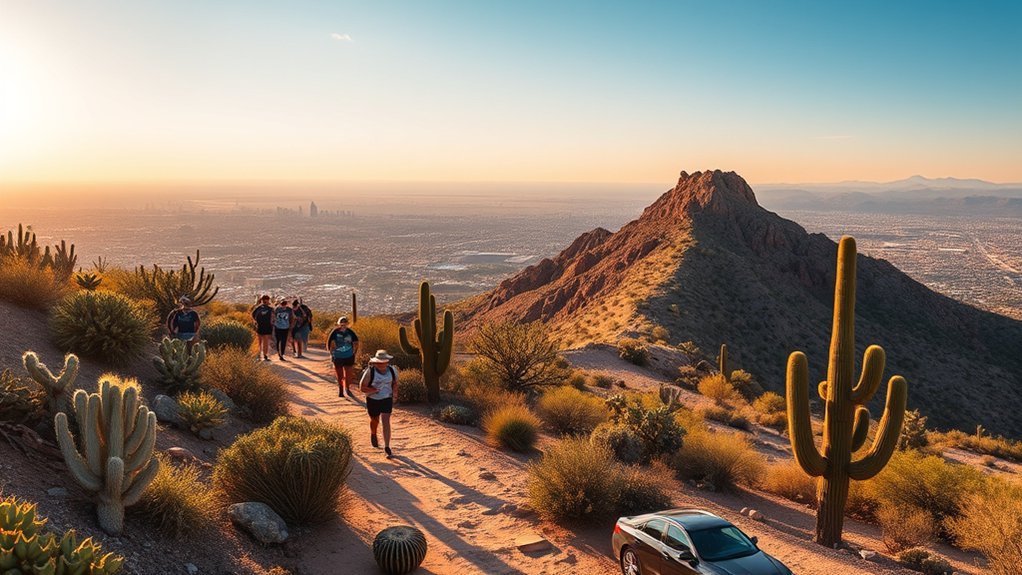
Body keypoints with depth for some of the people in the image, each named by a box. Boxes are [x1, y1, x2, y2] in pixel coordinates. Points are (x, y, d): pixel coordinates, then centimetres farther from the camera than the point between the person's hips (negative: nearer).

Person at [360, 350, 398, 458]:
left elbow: (395, 383, 12)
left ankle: (387, 447, -10)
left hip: (387, 399, 1)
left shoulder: (392, 370, -6)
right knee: (374, 420, 18)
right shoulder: (370, 372, -18)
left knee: (386, 421, -11)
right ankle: (373, 434, 53)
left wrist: (393, 391, -4)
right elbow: (362, 387, -15)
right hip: (373, 400, -1)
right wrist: (376, 390, -24)